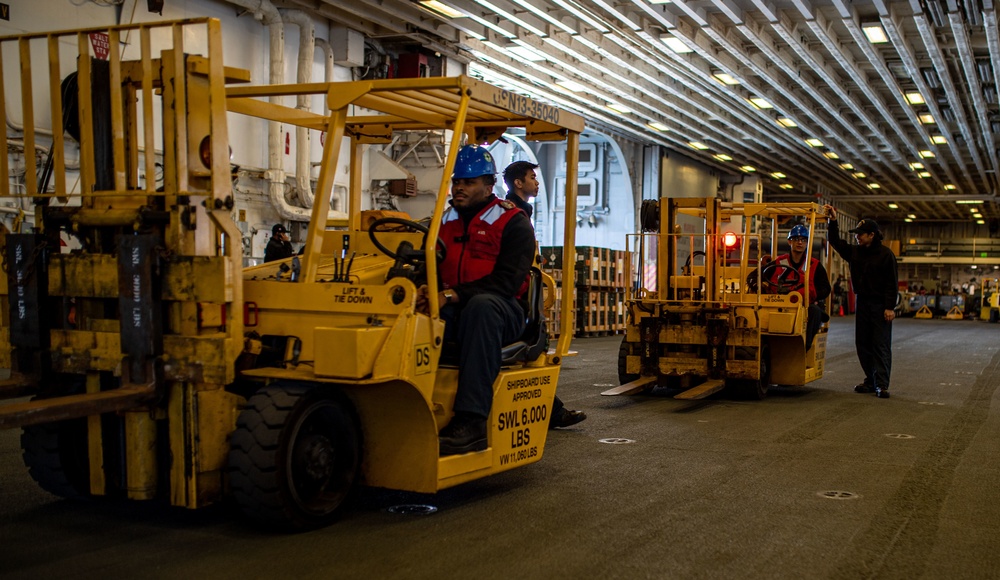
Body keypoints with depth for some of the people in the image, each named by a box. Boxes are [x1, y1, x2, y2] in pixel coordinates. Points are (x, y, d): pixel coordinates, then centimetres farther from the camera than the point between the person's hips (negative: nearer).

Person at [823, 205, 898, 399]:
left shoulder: (885, 254, -7)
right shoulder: (855, 252, 10)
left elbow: (892, 283, -10)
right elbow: (836, 242, 15)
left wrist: (890, 307, -16)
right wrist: (833, 221, 3)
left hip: (880, 305, -6)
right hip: (862, 303, 7)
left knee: (881, 345, -5)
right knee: (862, 344, 7)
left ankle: (882, 384, -6)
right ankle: (871, 381, 15)